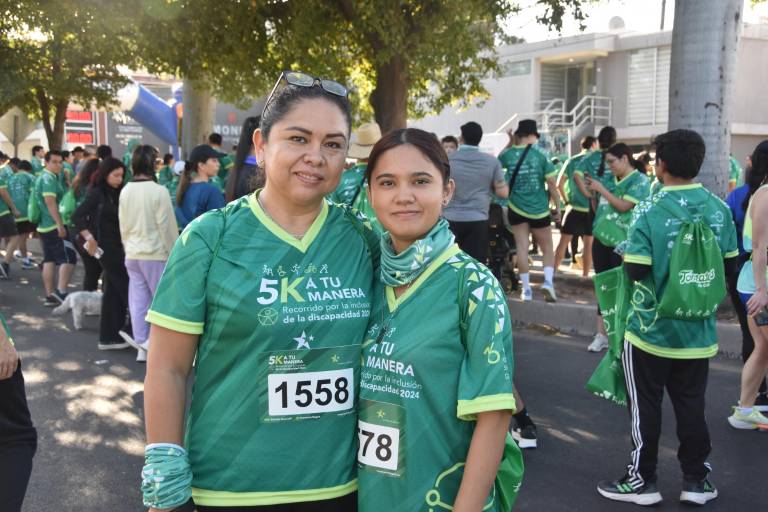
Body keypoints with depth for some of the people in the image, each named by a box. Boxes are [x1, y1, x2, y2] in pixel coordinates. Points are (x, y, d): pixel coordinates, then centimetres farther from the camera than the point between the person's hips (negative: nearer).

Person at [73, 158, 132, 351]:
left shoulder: (117, 193, 11)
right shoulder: (97, 193, -8)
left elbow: (121, 220, 9)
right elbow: (77, 216, -13)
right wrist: (89, 239, -18)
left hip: (118, 247, 7)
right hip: (106, 247, -7)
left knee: (113, 292, 9)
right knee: (126, 287, -3)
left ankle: (109, 337, 16)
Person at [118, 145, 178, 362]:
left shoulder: (125, 191, 3)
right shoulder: (158, 191, -15)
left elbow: (122, 224, 10)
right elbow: (167, 226, -12)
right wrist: (173, 253, -4)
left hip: (132, 254, 6)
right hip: (155, 253, -6)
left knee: (138, 300, 9)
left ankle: (142, 347, 13)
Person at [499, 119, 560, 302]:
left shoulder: (509, 154, -3)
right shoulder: (541, 154, -7)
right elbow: (552, 184, -6)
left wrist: (509, 143, 23)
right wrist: (557, 207, 1)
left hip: (516, 208, 1)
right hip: (539, 210, -1)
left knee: (521, 247, 5)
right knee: (547, 248, 11)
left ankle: (526, 289, 5)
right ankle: (548, 281, -8)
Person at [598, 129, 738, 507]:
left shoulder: (648, 210, -17)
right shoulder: (719, 209, -3)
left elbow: (636, 271, -19)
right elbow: (729, 267, 4)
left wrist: (626, 253, 2)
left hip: (651, 328, -4)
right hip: (698, 330, 4)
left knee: (645, 406, 8)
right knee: (691, 405, 14)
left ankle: (642, 481, 17)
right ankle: (696, 480, 23)